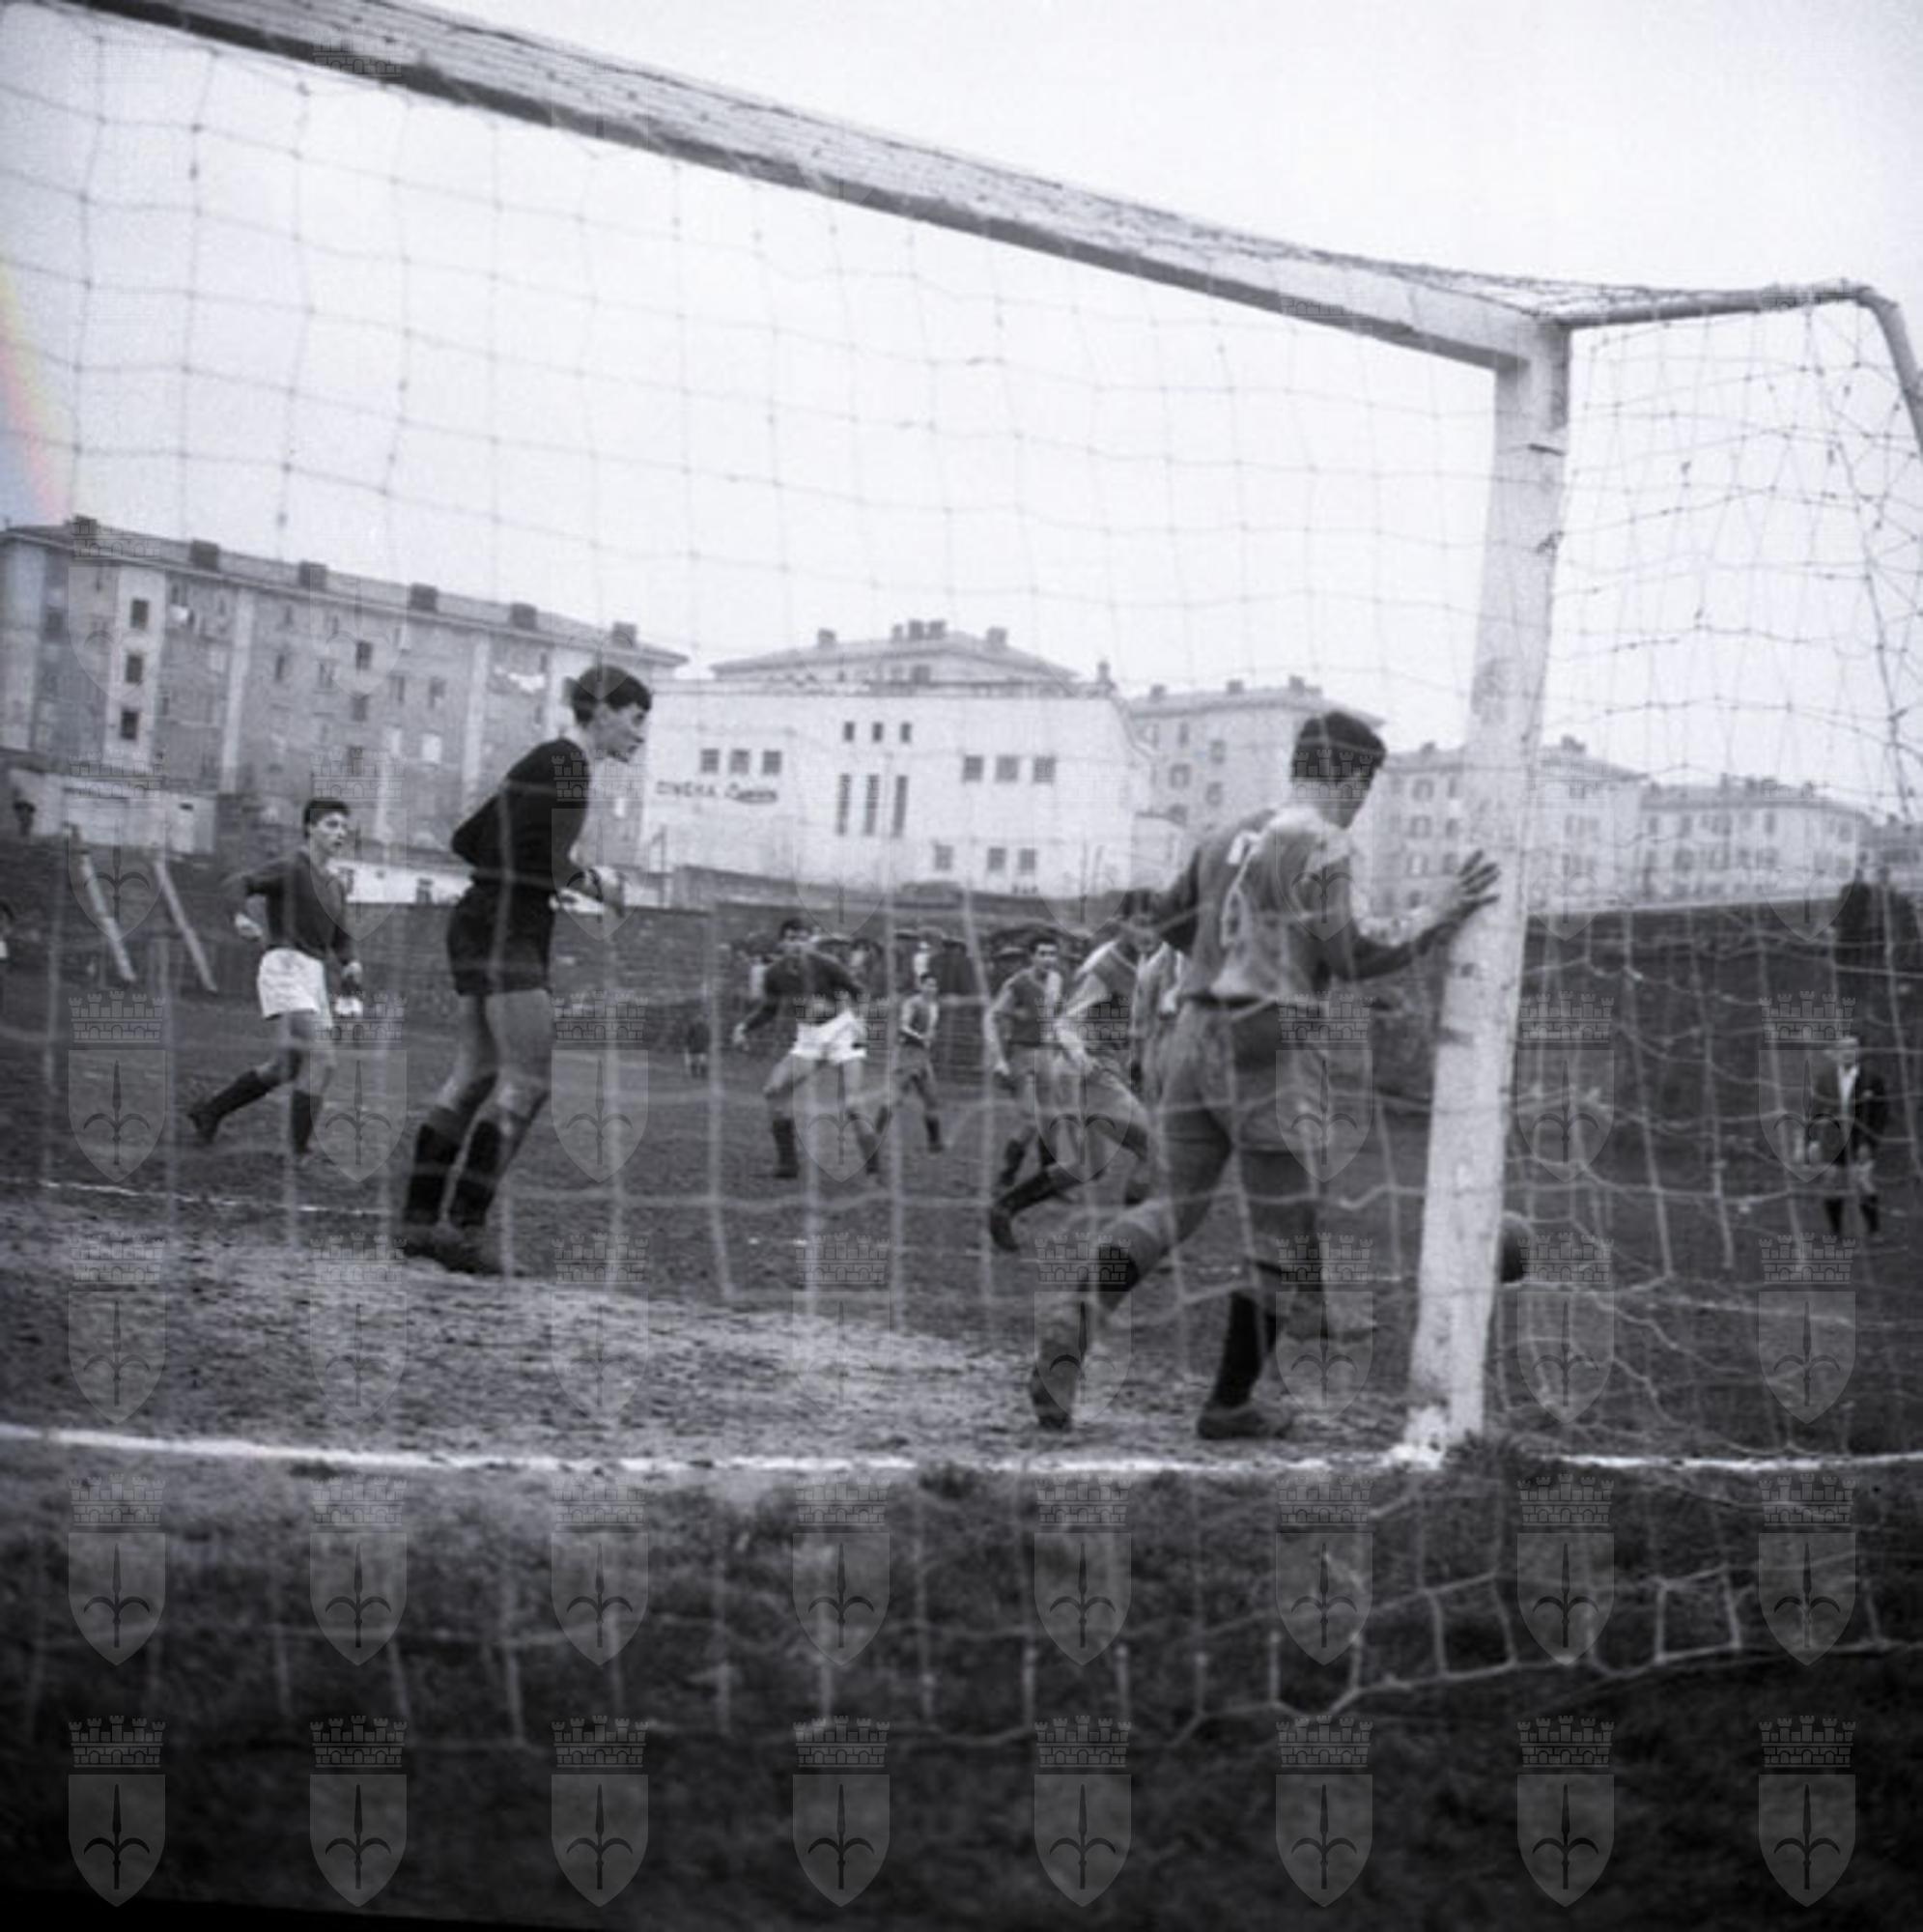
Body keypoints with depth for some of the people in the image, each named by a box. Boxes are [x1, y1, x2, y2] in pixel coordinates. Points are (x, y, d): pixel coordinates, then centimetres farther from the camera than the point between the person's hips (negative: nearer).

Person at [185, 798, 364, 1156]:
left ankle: (208, 1111, 29)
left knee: (285, 1067, 13)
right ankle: (298, 1152, -17)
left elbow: (340, 941, 20)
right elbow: (238, 884, -16)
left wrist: (351, 965, -2)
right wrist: (241, 916, -37)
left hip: (313, 977, 9)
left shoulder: (335, 886, 19)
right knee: (321, 1061, -20)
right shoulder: (290, 868, -4)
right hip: (284, 968, -9)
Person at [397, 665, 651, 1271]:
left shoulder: (544, 760, 19)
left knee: (473, 1078, 10)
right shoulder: (568, 763, -11)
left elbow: (465, 840, 23)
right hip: (509, 931, -10)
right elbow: (550, 864, -21)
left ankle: (418, 1220, 11)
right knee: (526, 1084, -10)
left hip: (483, 923, 10)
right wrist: (595, 884, -3)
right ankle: (464, 1229, -13)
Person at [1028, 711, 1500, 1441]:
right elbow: (1350, 961, -14)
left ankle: (1070, 1335, -12)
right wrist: (1440, 925, -10)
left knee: (1176, 1204, 12)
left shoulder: (1230, 837, 14)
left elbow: (1168, 920, 22)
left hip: (1196, 1032, 7)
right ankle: (1229, 1402, 10)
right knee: (1280, 1233, 6)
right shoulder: (1321, 846, -9)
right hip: (1269, 1046, -7)